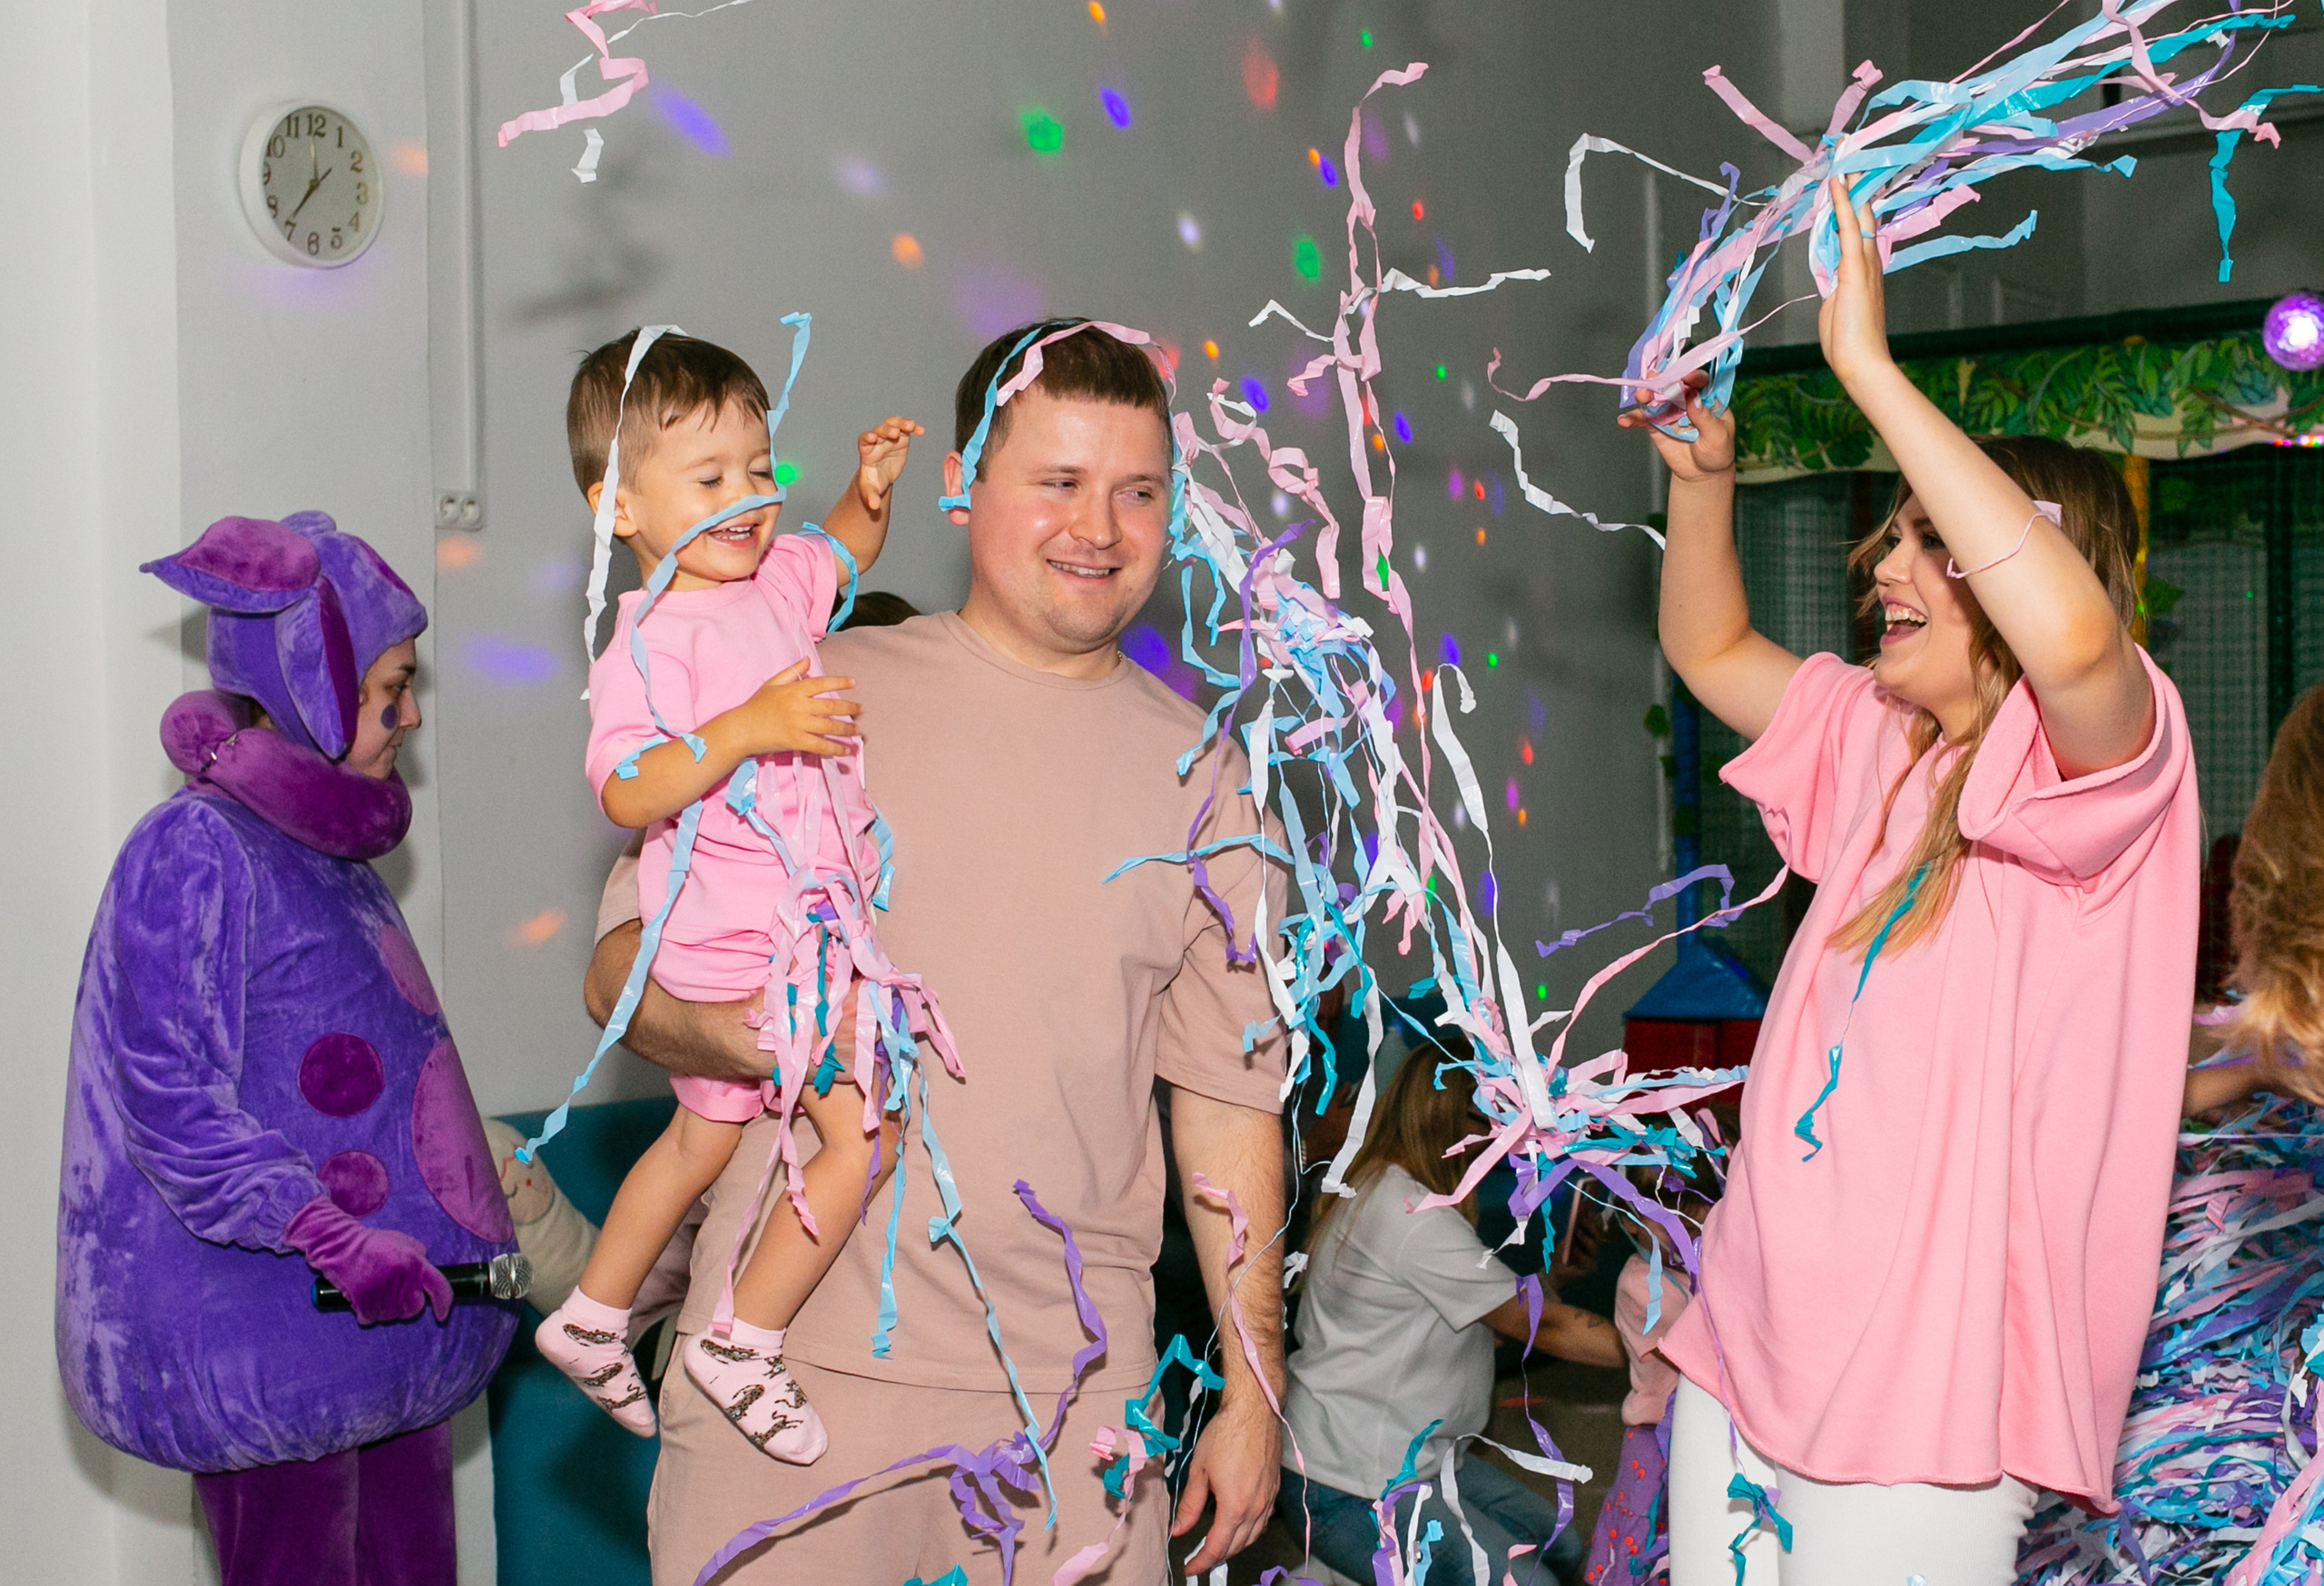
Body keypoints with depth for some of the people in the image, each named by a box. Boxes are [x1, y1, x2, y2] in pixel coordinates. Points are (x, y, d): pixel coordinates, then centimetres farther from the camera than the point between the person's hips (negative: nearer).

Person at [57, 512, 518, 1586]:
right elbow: (173, 1105, -19)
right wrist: (336, 1238, -23)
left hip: (380, 1319, 9)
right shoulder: (193, 853, -14)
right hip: (269, 1336, -9)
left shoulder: (324, 846, 14)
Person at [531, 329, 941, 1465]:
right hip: (746, 950, -9)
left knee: (704, 1136, 23)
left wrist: (872, 489, 7)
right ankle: (742, 1344, 3)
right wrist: (748, 726, -37)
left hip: (812, 931, 9)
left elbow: (845, 553, 28)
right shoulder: (650, 641, -19)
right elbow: (627, 793, -29)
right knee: (865, 1134, -10)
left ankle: (591, 1318, 40)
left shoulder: (776, 579, 6)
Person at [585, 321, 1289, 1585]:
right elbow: (622, 961, 2)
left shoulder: (1204, 778, 9)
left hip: (1072, 1391, 2)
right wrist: (737, 1026, -20)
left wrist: (1254, 1387, 10)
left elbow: (1229, 1097, 11)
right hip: (796, 1370, -1)